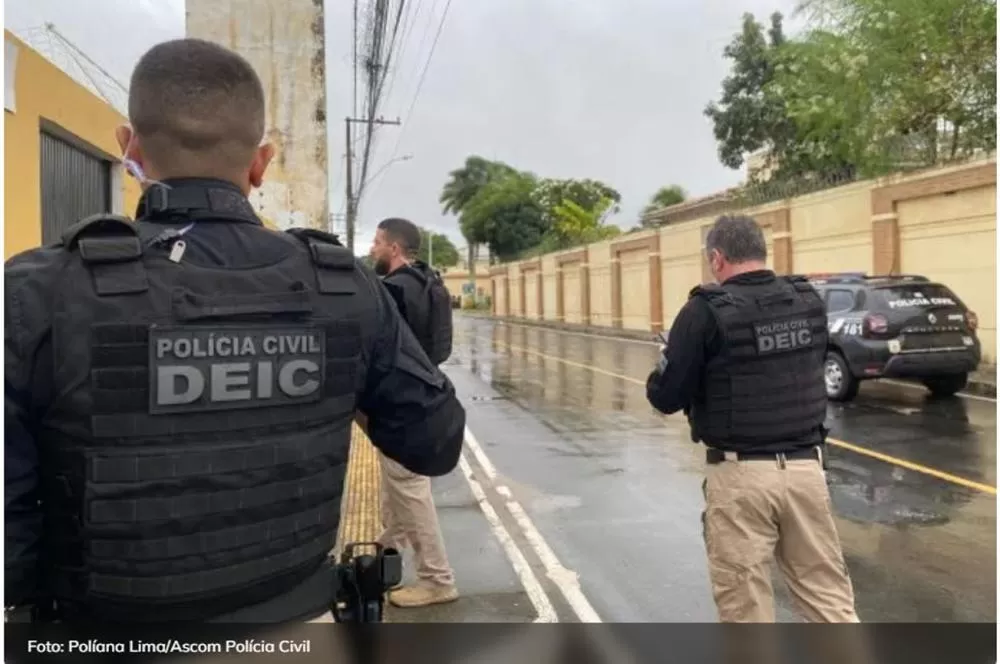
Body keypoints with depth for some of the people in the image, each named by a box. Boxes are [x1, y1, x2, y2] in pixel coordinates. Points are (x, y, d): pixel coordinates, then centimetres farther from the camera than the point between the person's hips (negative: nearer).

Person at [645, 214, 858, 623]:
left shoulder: (707, 311, -13)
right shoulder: (810, 302, 4)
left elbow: (665, 396, -10)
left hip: (741, 475, -5)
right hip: (805, 468, 5)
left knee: (746, 605, 8)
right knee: (829, 595, 15)